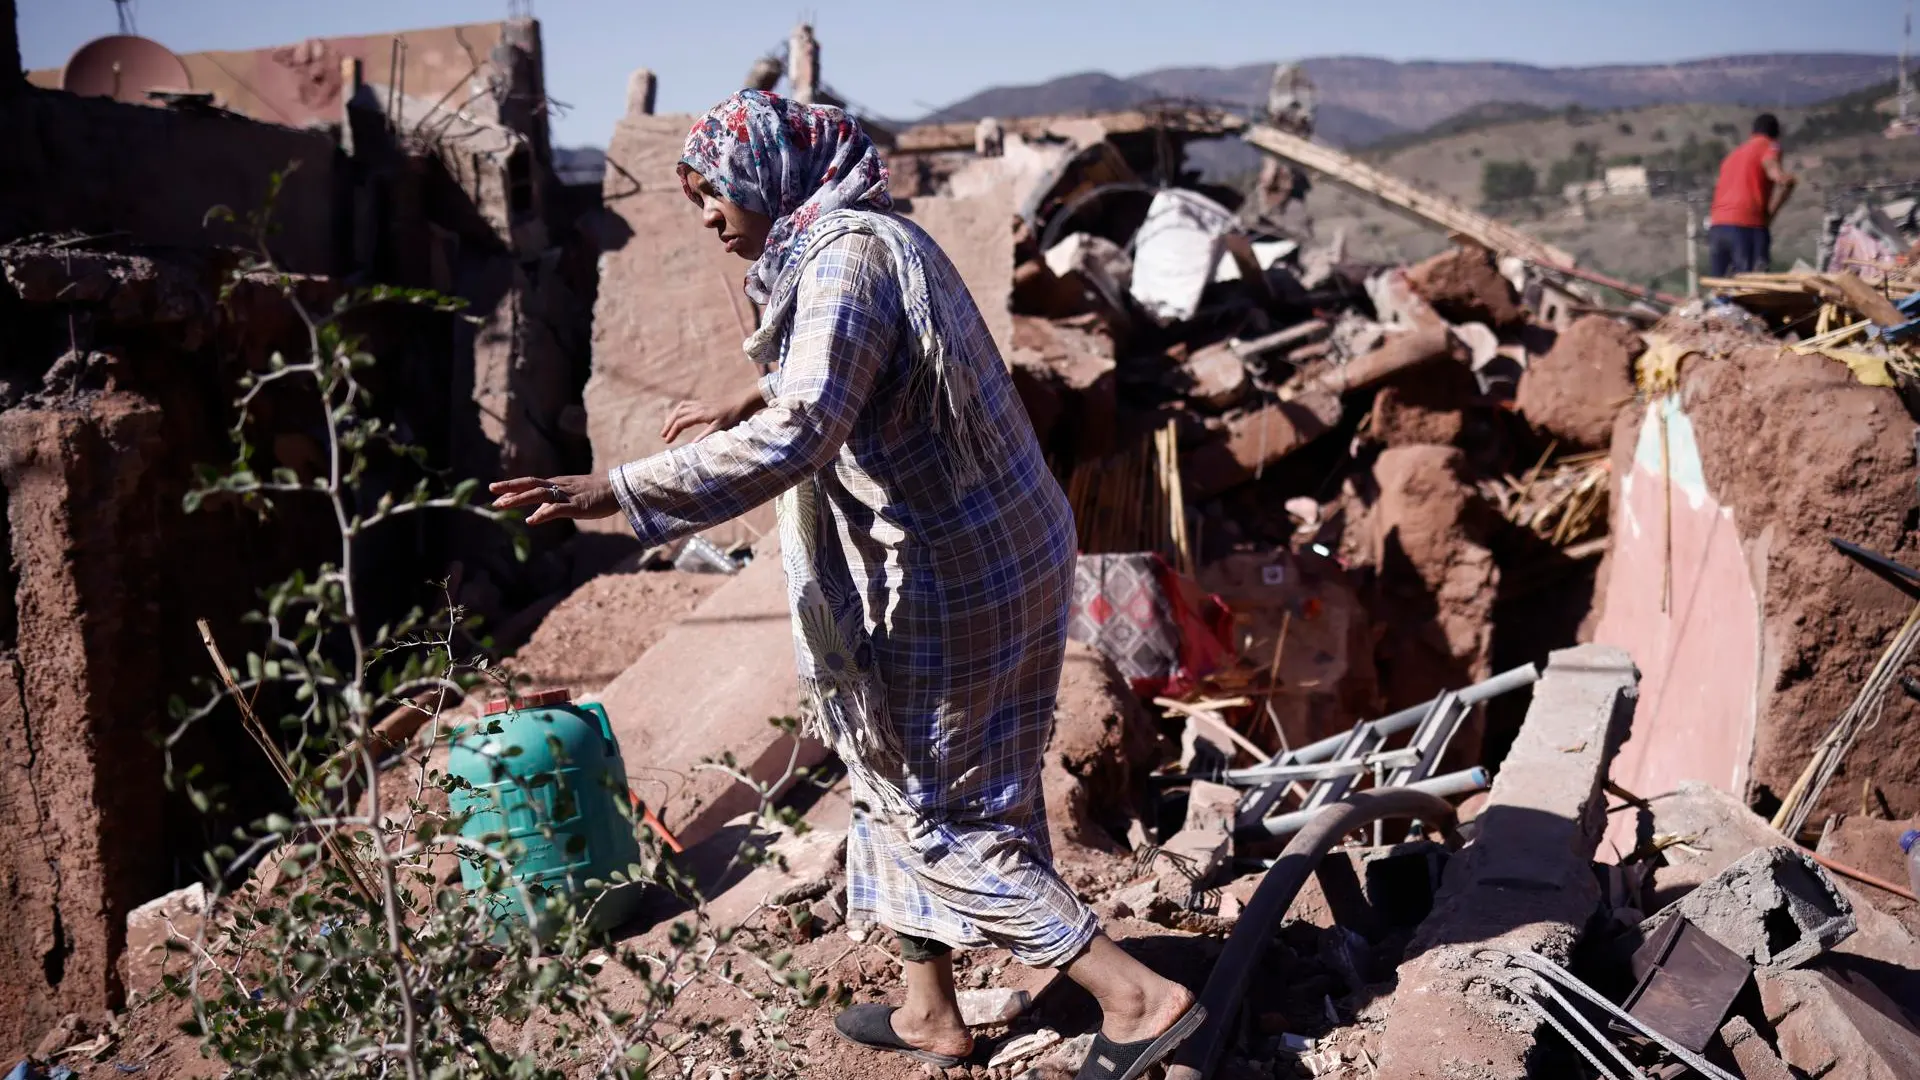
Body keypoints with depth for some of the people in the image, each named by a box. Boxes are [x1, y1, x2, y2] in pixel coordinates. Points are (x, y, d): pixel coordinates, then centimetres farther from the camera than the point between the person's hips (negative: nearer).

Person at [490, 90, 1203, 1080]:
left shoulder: (848, 261, -20)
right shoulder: (875, 240, 11)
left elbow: (796, 436, -34)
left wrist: (618, 491, -34)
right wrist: (744, 405, 40)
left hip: (948, 582, -10)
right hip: (996, 554, 10)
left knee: (940, 813, 3)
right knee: (902, 783, 20)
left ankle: (1139, 997, 6)